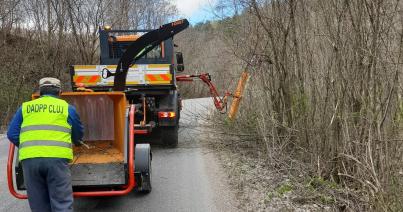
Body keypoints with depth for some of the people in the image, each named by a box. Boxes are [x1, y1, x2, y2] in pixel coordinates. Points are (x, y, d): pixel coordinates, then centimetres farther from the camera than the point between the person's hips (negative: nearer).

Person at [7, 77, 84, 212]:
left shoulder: (25, 107, 17)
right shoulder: (67, 108, 13)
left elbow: (12, 135, 14)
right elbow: (78, 135, 23)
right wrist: (75, 142, 45)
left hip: (29, 159, 2)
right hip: (57, 158, -2)